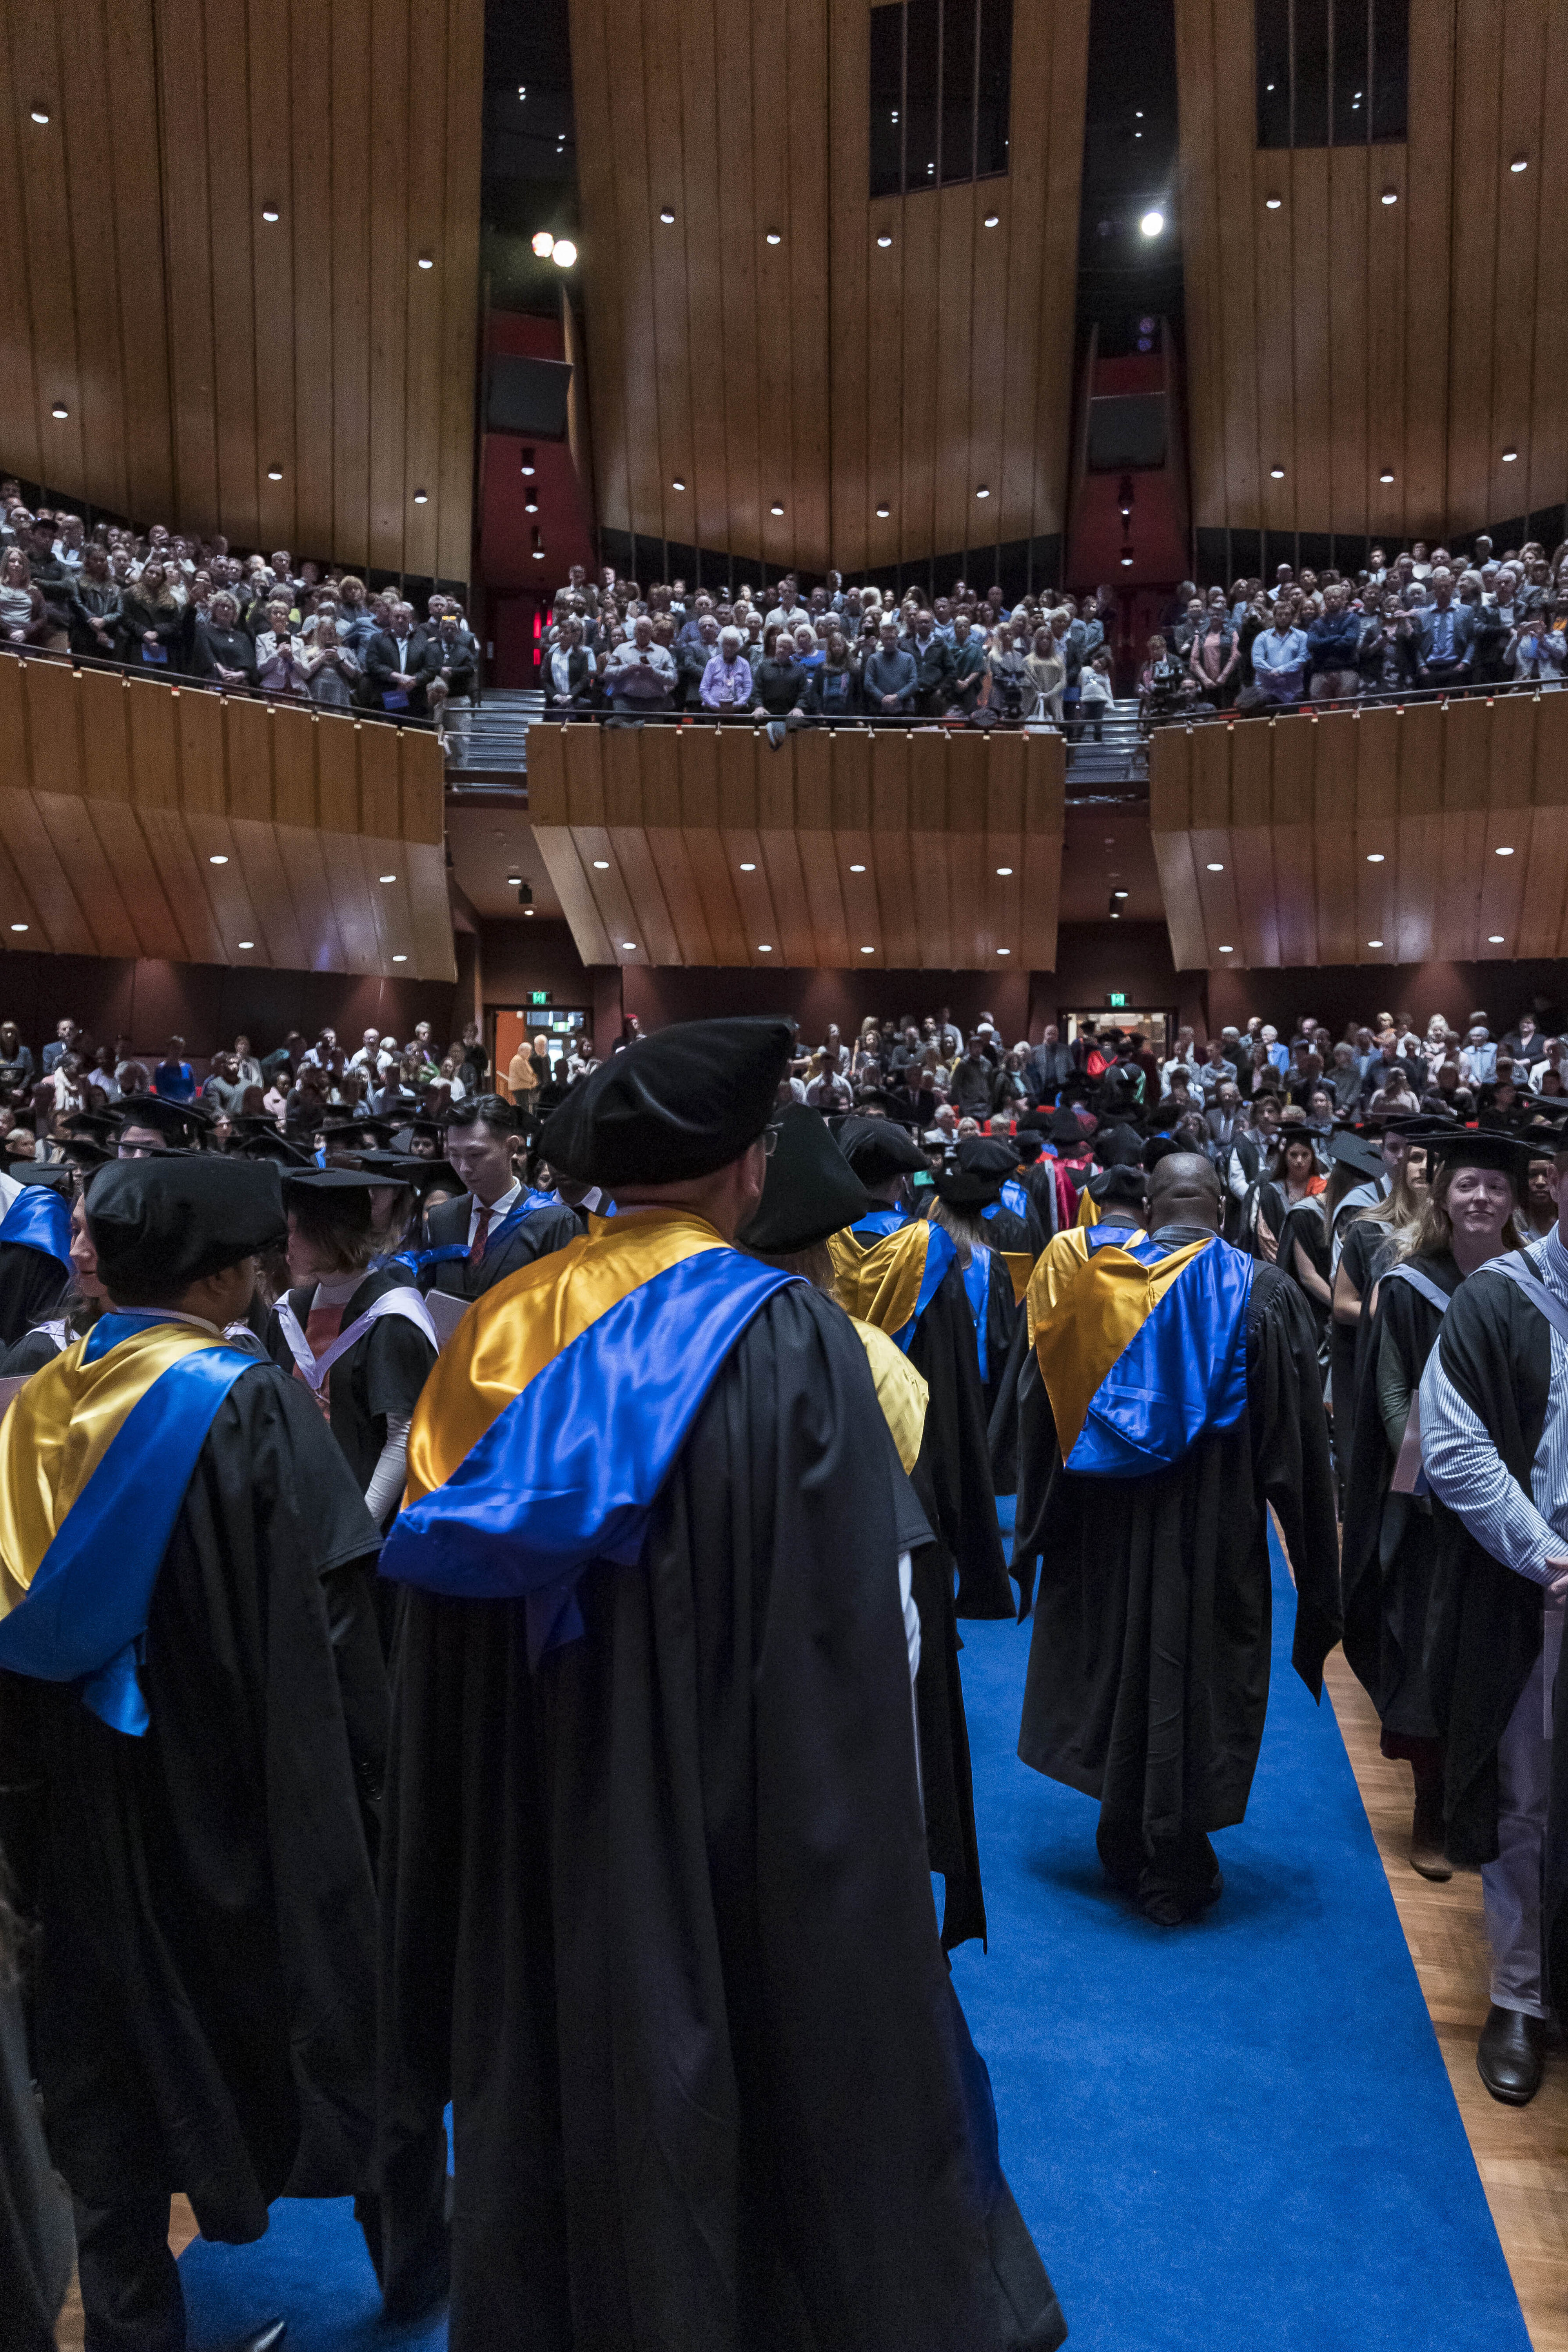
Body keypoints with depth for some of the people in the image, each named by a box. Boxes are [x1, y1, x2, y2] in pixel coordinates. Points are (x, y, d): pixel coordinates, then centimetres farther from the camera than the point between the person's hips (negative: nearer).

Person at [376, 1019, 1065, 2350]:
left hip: (538, 1839, 5)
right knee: (765, 2076, 16)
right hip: (725, 1826, -4)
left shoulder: (505, 1331, -3)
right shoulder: (782, 1335, -17)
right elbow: (849, 1626, -17)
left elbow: (445, 1645, 3)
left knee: (573, 2072, 22)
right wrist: (875, 1844, -4)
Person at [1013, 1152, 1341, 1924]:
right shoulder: (1263, 1294, -10)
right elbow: (1299, 1442, -7)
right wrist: (1316, 1566, 2)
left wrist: (1032, 1537, 14)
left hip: (1106, 1529, 2)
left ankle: (1125, 1853, 35)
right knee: (1195, 1681, 11)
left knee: (1119, 1668, 18)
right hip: (1216, 1538, -2)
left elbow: (1040, 1421, 1)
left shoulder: (1088, 1277, -6)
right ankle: (1172, 1878, 26)